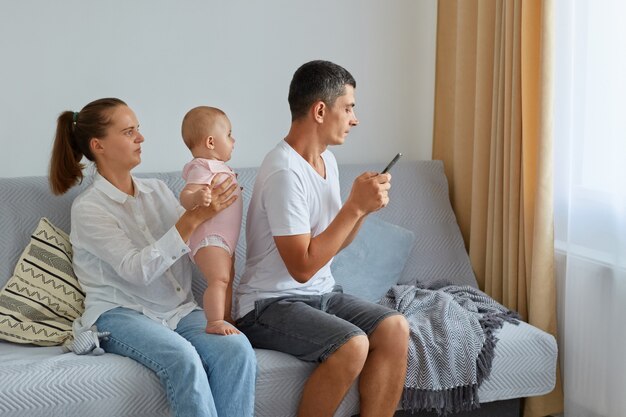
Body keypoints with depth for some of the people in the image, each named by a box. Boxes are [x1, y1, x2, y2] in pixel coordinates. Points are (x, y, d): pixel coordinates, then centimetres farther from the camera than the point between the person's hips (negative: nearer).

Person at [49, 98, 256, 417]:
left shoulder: (157, 190, 14)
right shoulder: (88, 208, -4)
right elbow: (136, 269, -17)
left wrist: (213, 207, -4)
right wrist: (194, 217, -23)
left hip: (178, 310, 5)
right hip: (120, 315, -5)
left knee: (237, 349, -27)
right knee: (183, 359, -36)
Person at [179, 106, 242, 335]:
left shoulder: (217, 167, 15)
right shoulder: (201, 168, -18)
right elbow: (185, 196, -32)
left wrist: (232, 188, 42)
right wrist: (197, 198, -52)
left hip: (224, 239, 11)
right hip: (209, 239, -11)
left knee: (227, 280, 21)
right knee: (219, 279, -22)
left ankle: (226, 319, 34)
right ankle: (214, 323, -24)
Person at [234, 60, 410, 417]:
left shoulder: (327, 160, 8)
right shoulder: (284, 172, -21)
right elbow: (303, 267, -23)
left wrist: (363, 207, -2)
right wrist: (354, 206, -20)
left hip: (321, 294, 8)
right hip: (270, 304, -8)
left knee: (395, 329, -14)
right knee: (352, 345, -30)